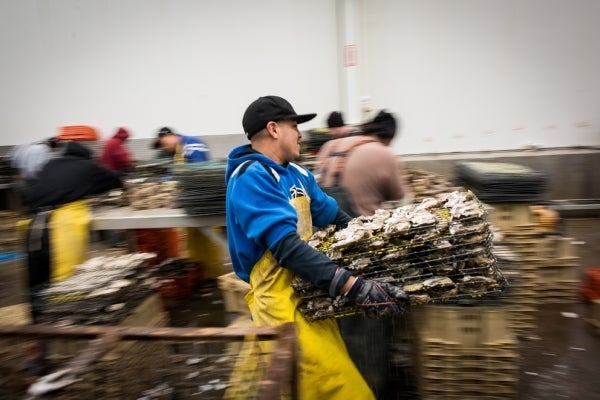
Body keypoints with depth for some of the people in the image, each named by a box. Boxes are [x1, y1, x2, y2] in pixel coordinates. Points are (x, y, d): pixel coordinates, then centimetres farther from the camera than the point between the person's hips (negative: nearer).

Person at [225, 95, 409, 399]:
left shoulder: (296, 173, 10)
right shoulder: (251, 178, -18)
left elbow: (335, 217, 17)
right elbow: (287, 247, -29)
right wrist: (354, 287, -34)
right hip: (281, 299, -9)